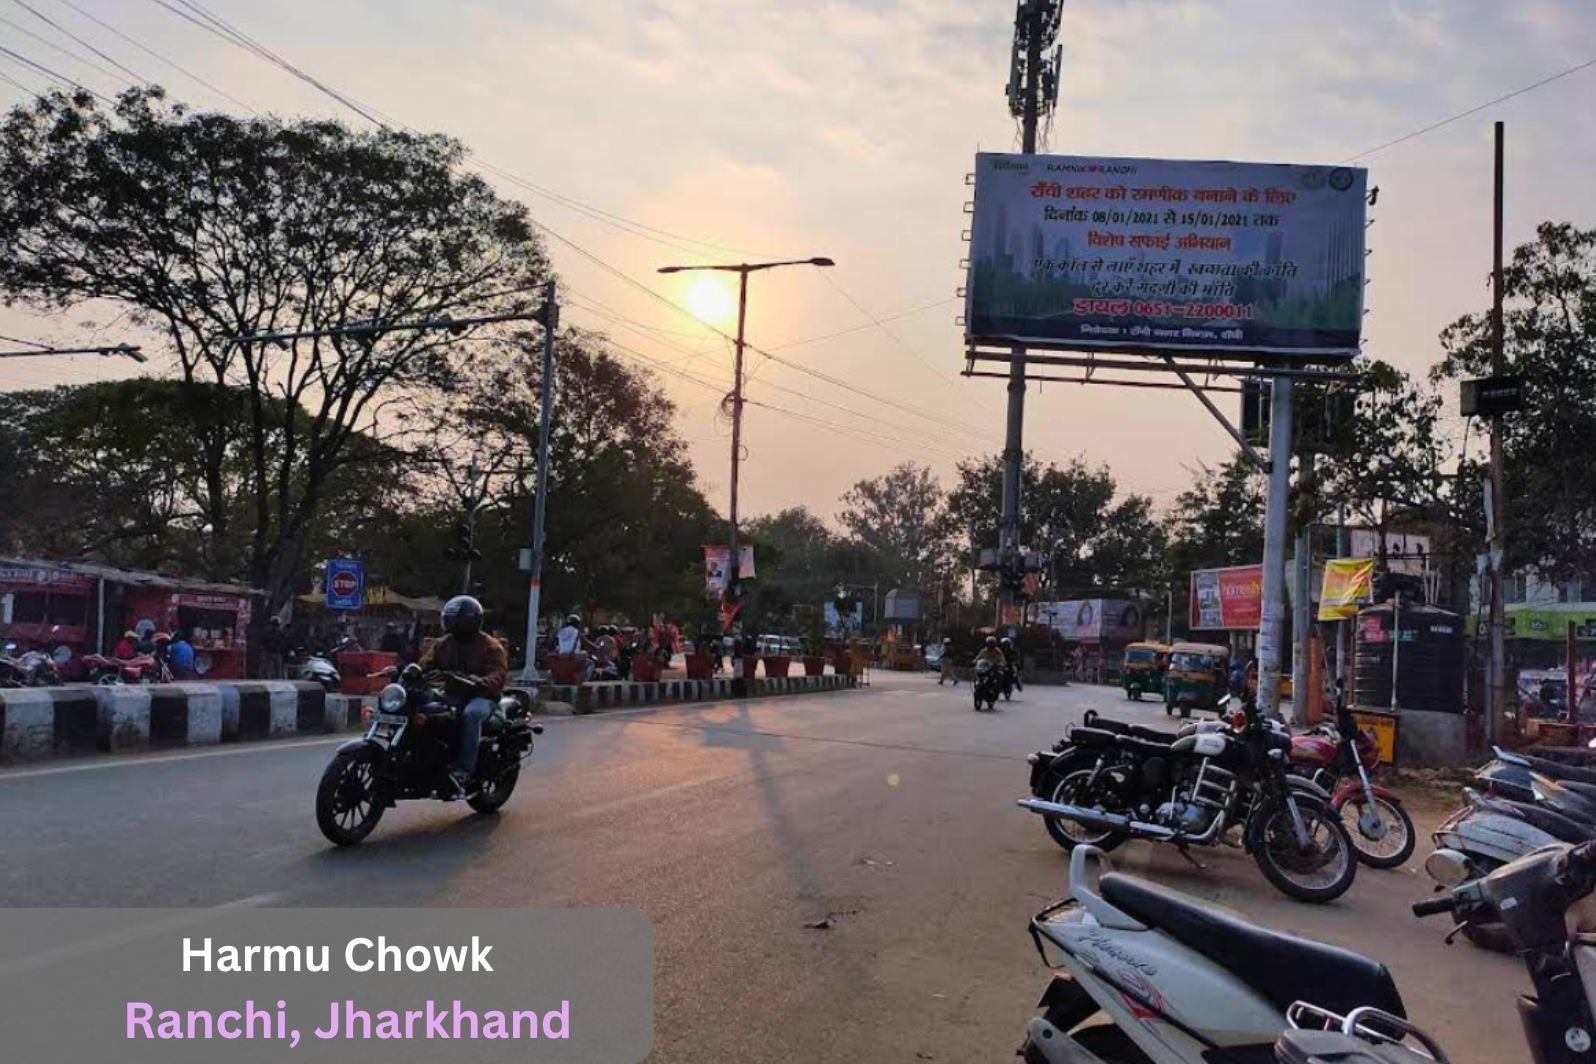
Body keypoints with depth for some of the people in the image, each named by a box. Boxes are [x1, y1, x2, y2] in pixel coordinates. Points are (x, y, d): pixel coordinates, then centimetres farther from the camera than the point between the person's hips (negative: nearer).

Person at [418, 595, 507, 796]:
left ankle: (463, 772, -41)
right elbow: (425, 663, 6)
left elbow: (499, 676, -14)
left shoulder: (491, 647, -1)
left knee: (470, 714, -38)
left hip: (481, 697, -5)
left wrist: (478, 683, -35)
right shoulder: (442, 644, 16)